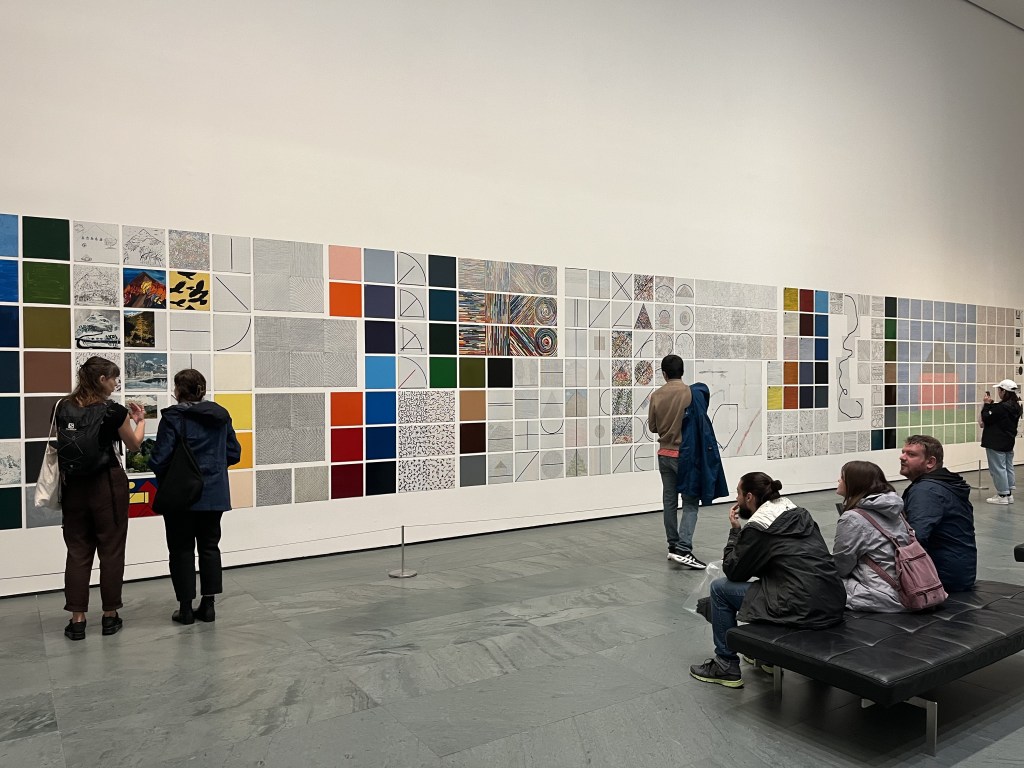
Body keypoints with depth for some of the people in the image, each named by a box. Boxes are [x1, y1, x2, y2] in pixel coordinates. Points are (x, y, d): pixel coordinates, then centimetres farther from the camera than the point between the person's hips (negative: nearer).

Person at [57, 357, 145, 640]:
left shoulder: (62, 408, 2)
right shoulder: (113, 410, -12)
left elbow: (85, 433, 13)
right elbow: (134, 445, 4)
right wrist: (140, 419, 17)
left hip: (73, 487, 4)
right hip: (108, 486, -4)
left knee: (77, 551, 10)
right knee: (111, 550, 7)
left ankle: (77, 619, 11)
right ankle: (110, 616, 15)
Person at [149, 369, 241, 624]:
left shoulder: (173, 417, -14)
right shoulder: (221, 416, 2)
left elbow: (160, 459, -17)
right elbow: (234, 453, 6)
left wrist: (162, 476, 3)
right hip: (214, 495, 4)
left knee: (182, 550, 8)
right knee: (209, 547, 14)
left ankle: (185, 607, 13)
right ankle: (208, 604, 17)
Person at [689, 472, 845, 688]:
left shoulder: (756, 527, -10)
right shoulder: (798, 513, 13)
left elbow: (733, 572, 1)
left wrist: (735, 530, 9)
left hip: (805, 610, -8)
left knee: (719, 588, 7)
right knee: (763, 578, 32)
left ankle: (726, 666, 16)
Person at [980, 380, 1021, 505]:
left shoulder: (1001, 407, -24)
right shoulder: (1016, 406, 7)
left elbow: (986, 419, -17)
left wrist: (987, 404, -10)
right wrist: (991, 405, 7)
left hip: (996, 443, -9)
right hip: (1009, 442, 10)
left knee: (998, 468, -2)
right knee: (1008, 467, 14)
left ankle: (1003, 495, 1)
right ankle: (1009, 493, 19)